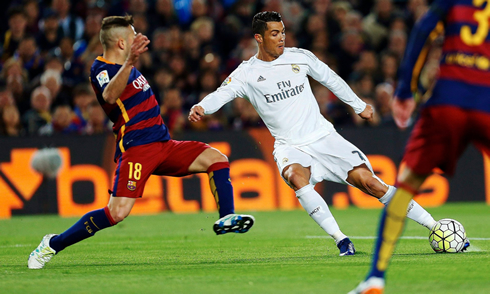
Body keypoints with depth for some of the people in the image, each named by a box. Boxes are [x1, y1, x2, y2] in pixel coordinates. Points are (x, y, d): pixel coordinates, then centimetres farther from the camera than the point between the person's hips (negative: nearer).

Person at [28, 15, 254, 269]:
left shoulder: (125, 67, 18)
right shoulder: (101, 70, -12)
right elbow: (110, 95, -37)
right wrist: (129, 62, -50)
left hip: (162, 144, 9)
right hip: (136, 148, -9)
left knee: (217, 159, -2)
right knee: (117, 212, -21)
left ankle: (226, 219, -3)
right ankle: (53, 244, -10)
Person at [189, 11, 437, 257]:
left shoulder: (300, 57, 4)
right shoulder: (247, 73, -3)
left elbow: (331, 79, 18)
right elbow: (222, 94, -17)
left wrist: (359, 105, 26)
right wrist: (201, 107, -39)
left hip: (324, 137, 1)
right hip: (290, 147, -1)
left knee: (368, 182, -11)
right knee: (296, 177, -35)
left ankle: (433, 226, -3)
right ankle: (340, 239, -32)